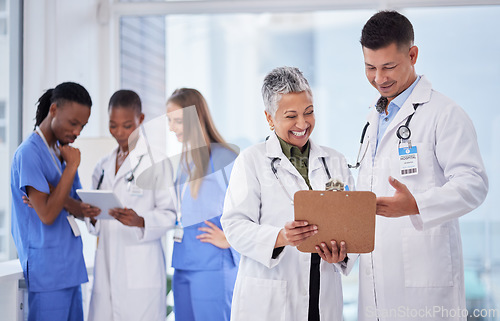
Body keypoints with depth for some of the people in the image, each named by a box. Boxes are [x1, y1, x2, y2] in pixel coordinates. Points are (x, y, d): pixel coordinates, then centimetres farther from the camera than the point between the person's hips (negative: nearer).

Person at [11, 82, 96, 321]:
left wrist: (60, 199, -12)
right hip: (47, 272, -8)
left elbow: (84, 210, 10)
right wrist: (72, 166, -14)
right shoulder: (29, 153, -12)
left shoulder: (63, 152, 14)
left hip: (71, 269, 8)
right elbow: (47, 215, -18)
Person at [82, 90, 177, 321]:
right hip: (107, 270, 5)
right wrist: (92, 216, -3)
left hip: (141, 269, -5)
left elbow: (170, 213, -6)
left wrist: (140, 221, -24)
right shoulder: (103, 166, 17)